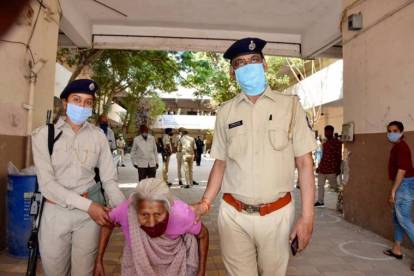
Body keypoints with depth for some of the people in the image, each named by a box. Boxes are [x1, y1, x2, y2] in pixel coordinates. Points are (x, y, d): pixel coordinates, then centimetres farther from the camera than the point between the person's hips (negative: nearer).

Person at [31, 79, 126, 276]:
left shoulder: (98, 136, -1)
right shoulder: (44, 134, -6)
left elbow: (109, 179, -2)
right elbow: (46, 183, -13)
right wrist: (87, 205, -22)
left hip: (90, 210, 1)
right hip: (55, 211, 0)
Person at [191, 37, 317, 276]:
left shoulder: (290, 105, -2)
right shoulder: (226, 112, 4)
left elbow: (305, 162, -3)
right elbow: (220, 163, 8)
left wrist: (308, 216, -8)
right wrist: (205, 203, -2)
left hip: (277, 214, -1)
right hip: (233, 215, 1)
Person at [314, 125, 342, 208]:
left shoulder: (337, 143, -6)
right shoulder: (325, 143, 14)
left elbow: (339, 156, -8)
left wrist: (338, 168, -13)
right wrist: (319, 167, 19)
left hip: (331, 169, -7)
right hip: (322, 168, 8)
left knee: (334, 186, -1)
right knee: (320, 185, 10)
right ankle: (320, 202, 18)